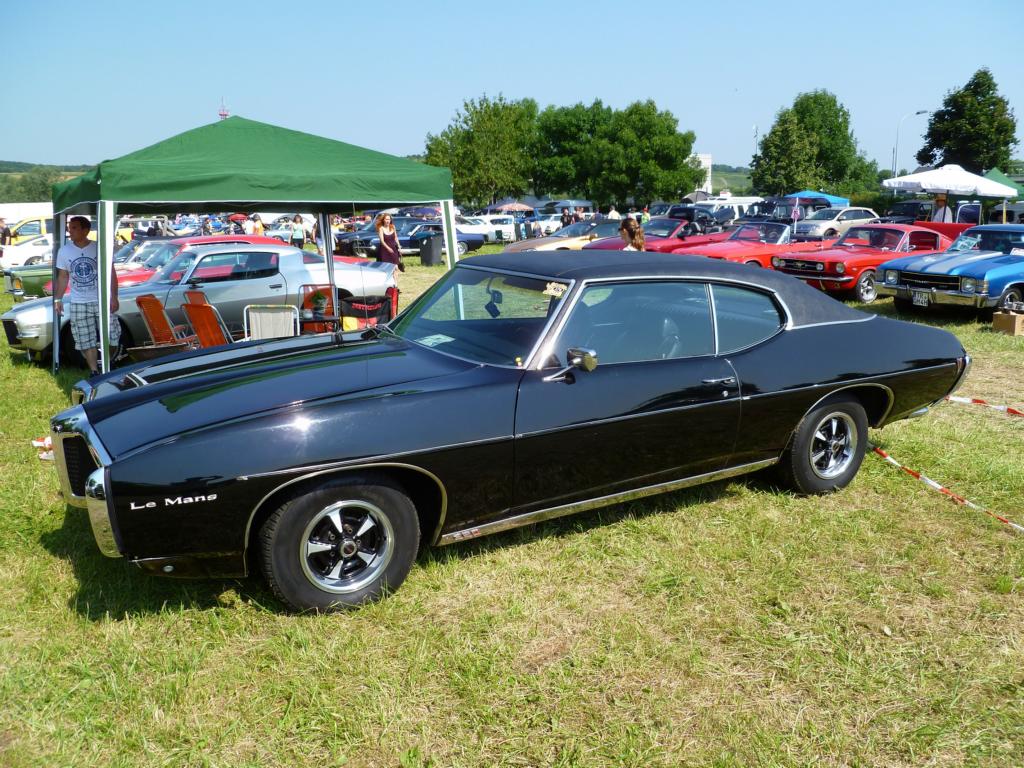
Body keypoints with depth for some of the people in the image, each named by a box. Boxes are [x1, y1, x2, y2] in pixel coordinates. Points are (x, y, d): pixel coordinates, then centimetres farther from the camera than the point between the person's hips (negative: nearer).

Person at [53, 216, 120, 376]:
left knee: (110, 336, 3)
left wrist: (114, 297, -8)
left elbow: (111, 273, -3)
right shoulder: (64, 251, 0)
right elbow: (63, 277, 8)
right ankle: (94, 372, 13)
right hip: (78, 304, 2)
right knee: (86, 341, 3)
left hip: (102, 301, -2)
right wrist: (58, 299, 2)